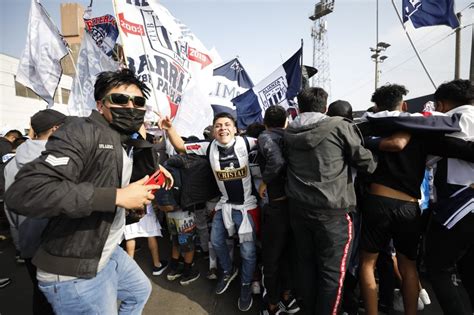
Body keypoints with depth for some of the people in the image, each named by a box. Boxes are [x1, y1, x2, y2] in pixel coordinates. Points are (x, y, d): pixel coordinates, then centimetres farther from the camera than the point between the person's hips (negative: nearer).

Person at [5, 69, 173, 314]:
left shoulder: (124, 143, 10)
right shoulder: (82, 131, -22)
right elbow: (23, 192, -33)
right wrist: (117, 196, -32)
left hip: (109, 253, 9)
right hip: (74, 273, -9)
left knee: (140, 291, 28)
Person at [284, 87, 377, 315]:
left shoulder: (289, 133, 5)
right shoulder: (339, 127, -8)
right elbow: (365, 161, -3)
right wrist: (374, 166, 16)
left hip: (298, 208, 5)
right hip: (332, 211, -5)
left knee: (306, 264, 18)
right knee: (332, 271, 8)